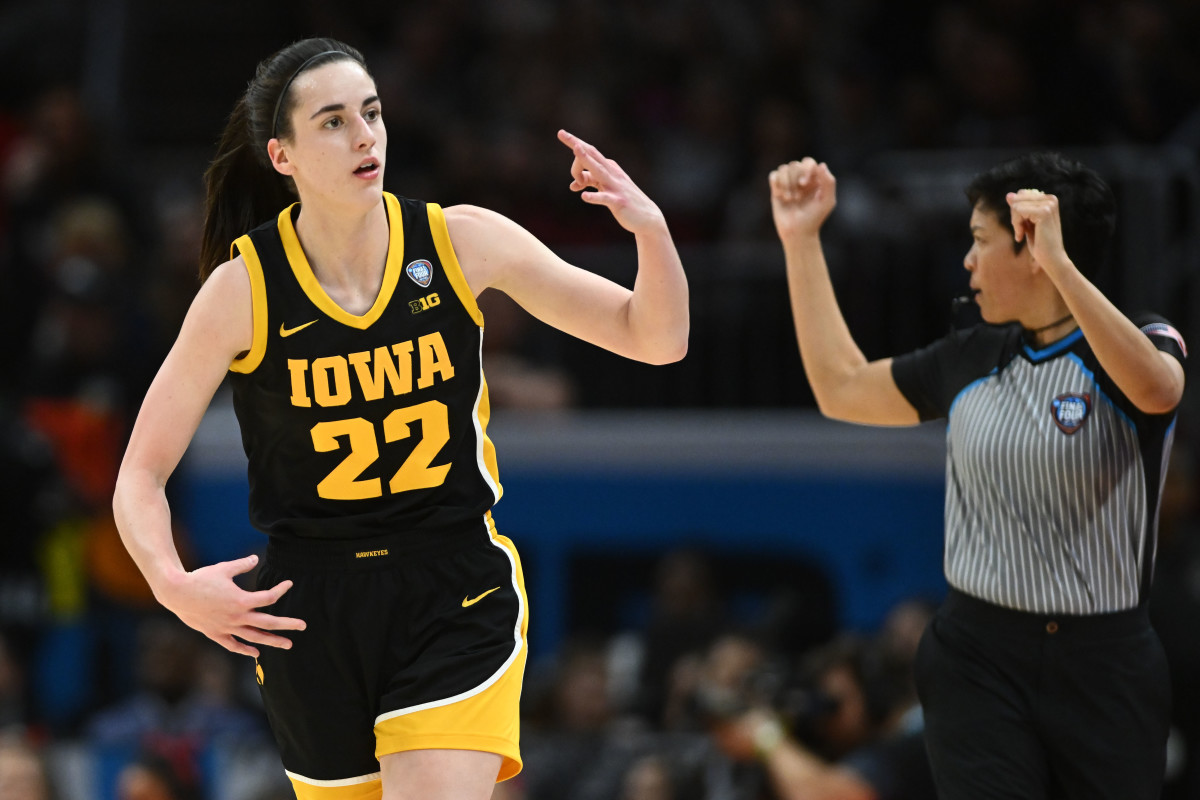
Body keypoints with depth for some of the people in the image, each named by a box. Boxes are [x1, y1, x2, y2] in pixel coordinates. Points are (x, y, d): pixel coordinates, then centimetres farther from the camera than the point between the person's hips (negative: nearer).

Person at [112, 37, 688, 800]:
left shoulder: (461, 242, -5)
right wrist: (173, 584, -23)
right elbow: (142, 472, -3)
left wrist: (650, 229, -20)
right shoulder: (245, 288, -9)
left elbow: (655, 338, 0)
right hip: (311, 613, 0)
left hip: (456, 599, 0)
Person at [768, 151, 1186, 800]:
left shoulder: (1146, 345, -4)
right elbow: (840, 388, 22)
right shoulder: (971, 361, 9)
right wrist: (801, 240, 19)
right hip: (978, 656, 3)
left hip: (1103, 665, -3)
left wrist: (1057, 263, -35)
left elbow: (1155, 389, -29)